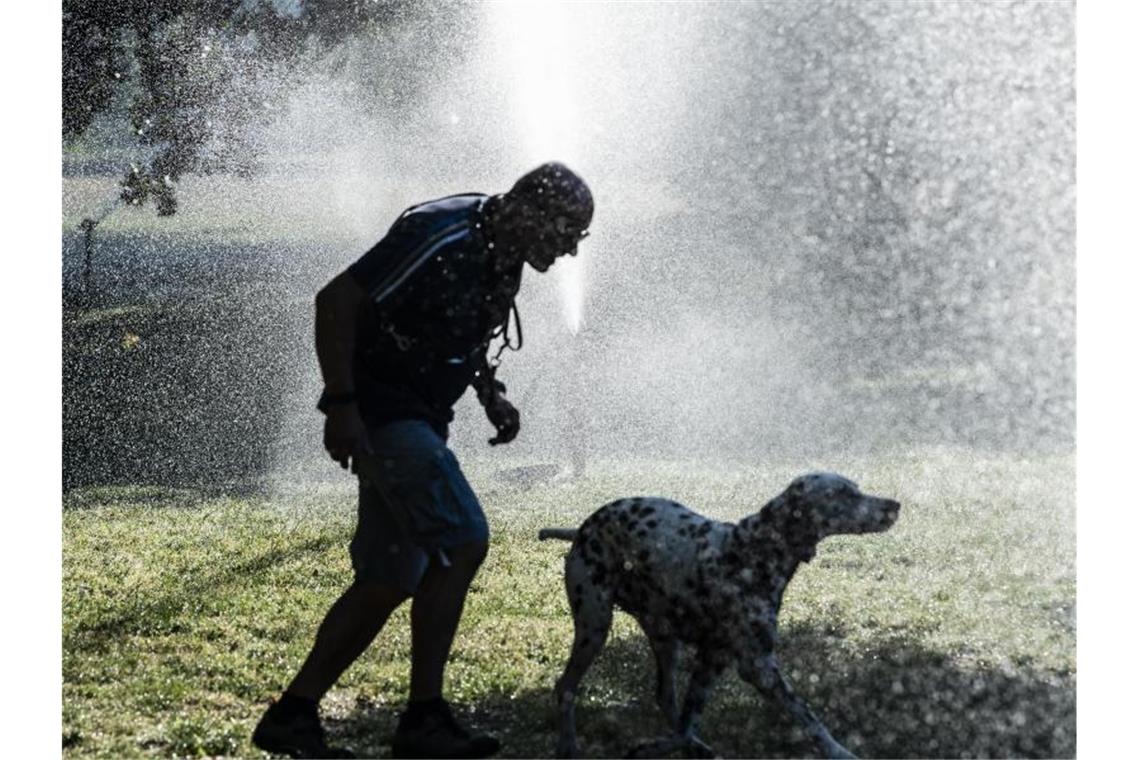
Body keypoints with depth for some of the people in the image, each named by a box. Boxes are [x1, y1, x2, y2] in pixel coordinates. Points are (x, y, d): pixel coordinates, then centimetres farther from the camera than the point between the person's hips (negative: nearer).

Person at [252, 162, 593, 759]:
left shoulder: (502, 257, 9)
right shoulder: (443, 238, -21)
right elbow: (337, 300, -23)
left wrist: (491, 394, 8)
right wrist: (341, 405, -26)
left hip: (416, 422, 10)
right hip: (380, 413, -10)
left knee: (389, 581, 7)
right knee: (463, 542, -17)